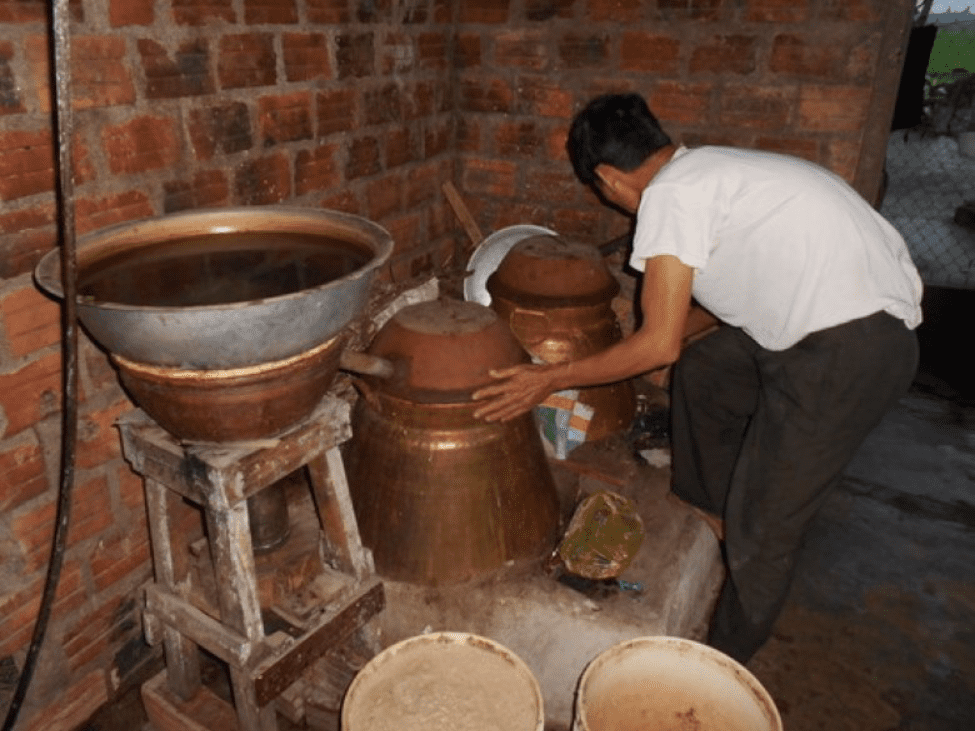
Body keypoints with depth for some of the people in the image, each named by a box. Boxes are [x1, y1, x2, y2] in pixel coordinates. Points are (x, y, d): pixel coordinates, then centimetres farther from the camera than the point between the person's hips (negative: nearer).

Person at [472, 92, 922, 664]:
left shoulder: (669, 194, -15)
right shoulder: (705, 169, 14)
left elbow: (660, 344, -16)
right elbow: (715, 299, 24)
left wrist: (551, 379, -8)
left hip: (856, 345, -10)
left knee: (763, 523, 0)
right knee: (702, 374, 27)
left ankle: (727, 662, 22)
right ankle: (708, 510, 46)